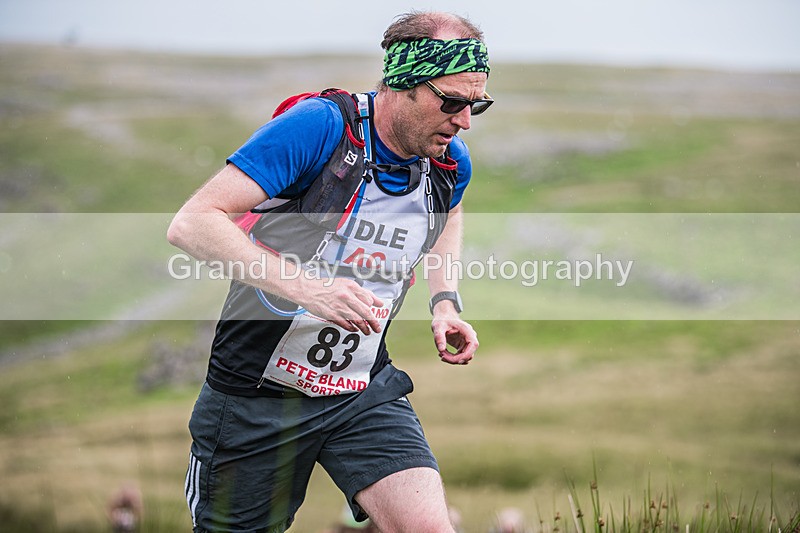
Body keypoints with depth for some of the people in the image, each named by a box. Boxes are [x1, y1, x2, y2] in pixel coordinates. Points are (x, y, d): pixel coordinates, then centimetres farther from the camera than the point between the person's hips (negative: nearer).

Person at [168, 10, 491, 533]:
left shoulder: (451, 163, -3)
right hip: (256, 395, -4)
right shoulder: (320, 127, -21)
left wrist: (445, 301, 7)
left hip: (365, 393, 4)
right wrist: (306, 285, -37)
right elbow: (191, 224, -27)